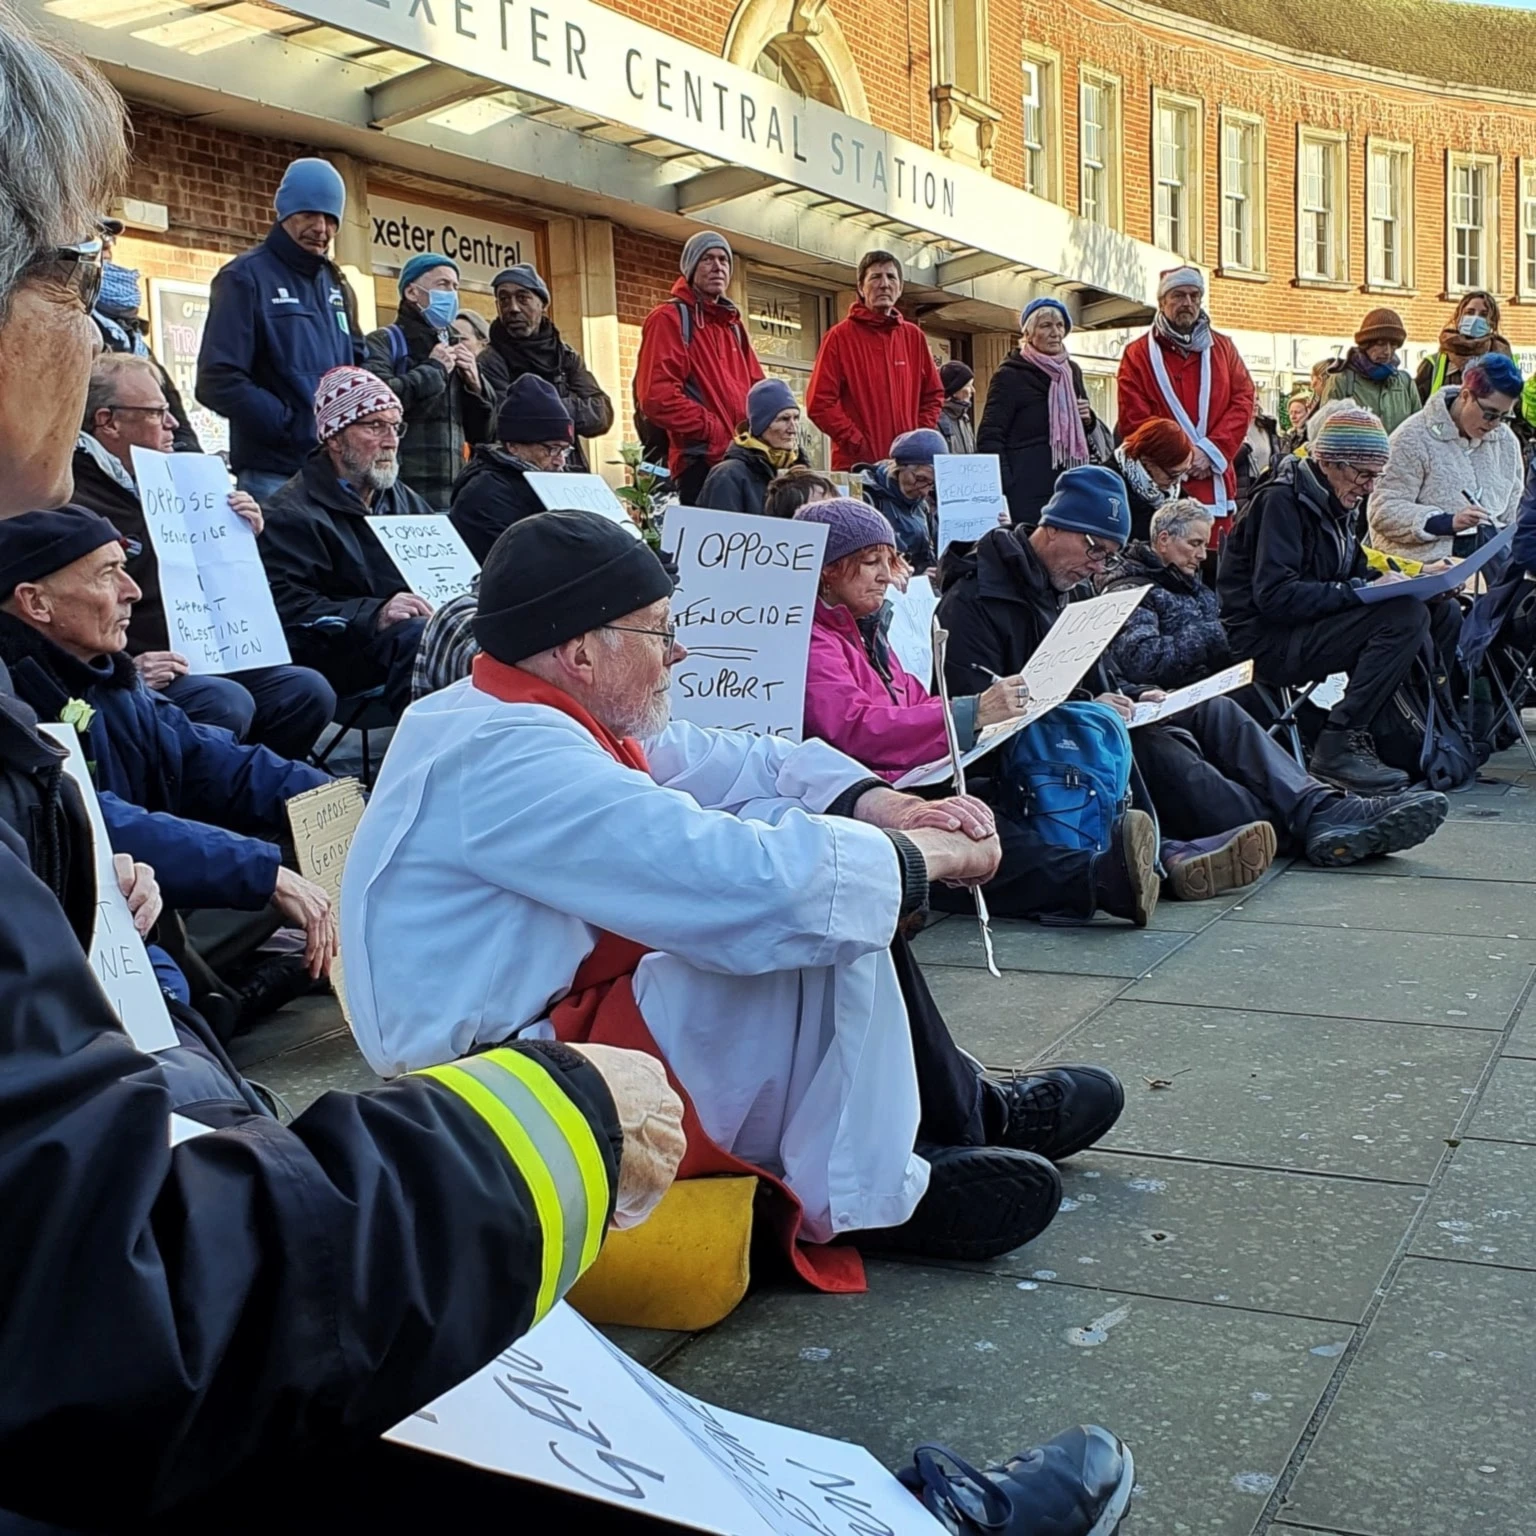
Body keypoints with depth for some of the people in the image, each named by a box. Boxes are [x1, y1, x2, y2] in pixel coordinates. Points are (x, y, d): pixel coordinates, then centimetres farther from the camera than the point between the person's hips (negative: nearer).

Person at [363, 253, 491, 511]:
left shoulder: (457, 350, 21)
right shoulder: (384, 342, 0)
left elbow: (479, 434, 21)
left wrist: (475, 384, 4)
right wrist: (433, 368, -9)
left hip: (453, 493, 6)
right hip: (402, 494, -6)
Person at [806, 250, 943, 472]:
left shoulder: (914, 337, 14)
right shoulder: (840, 336, 0)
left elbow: (933, 395, 19)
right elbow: (820, 403, -7)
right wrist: (859, 446, -13)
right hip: (857, 465, -4)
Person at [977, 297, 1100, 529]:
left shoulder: (1072, 371, 15)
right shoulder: (1010, 376, -4)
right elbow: (989, 438, -9)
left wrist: (1088, 419, 4)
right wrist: (1004, 488, -18)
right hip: (1027, 489, -6)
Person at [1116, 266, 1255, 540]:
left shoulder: (1223, 348, 16)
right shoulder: (1139, 354, 6)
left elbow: (1243, 401, 7)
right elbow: (1134, 420, -2)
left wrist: (1211, 452, -7)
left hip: (1214, 483, 3)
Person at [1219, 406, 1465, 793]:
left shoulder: (1338, 503, 14)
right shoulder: (1282, 499, -14)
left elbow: (1352, 574, 18)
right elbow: (1274, 595, -24)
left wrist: (1398, 580, -3)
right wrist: (1361, 590, -24)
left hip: (1312, 625, 9)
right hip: (1267, 640, -9)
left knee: (1443, 613, 0)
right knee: (1407, 616, -25)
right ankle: (1337, 746, -23)